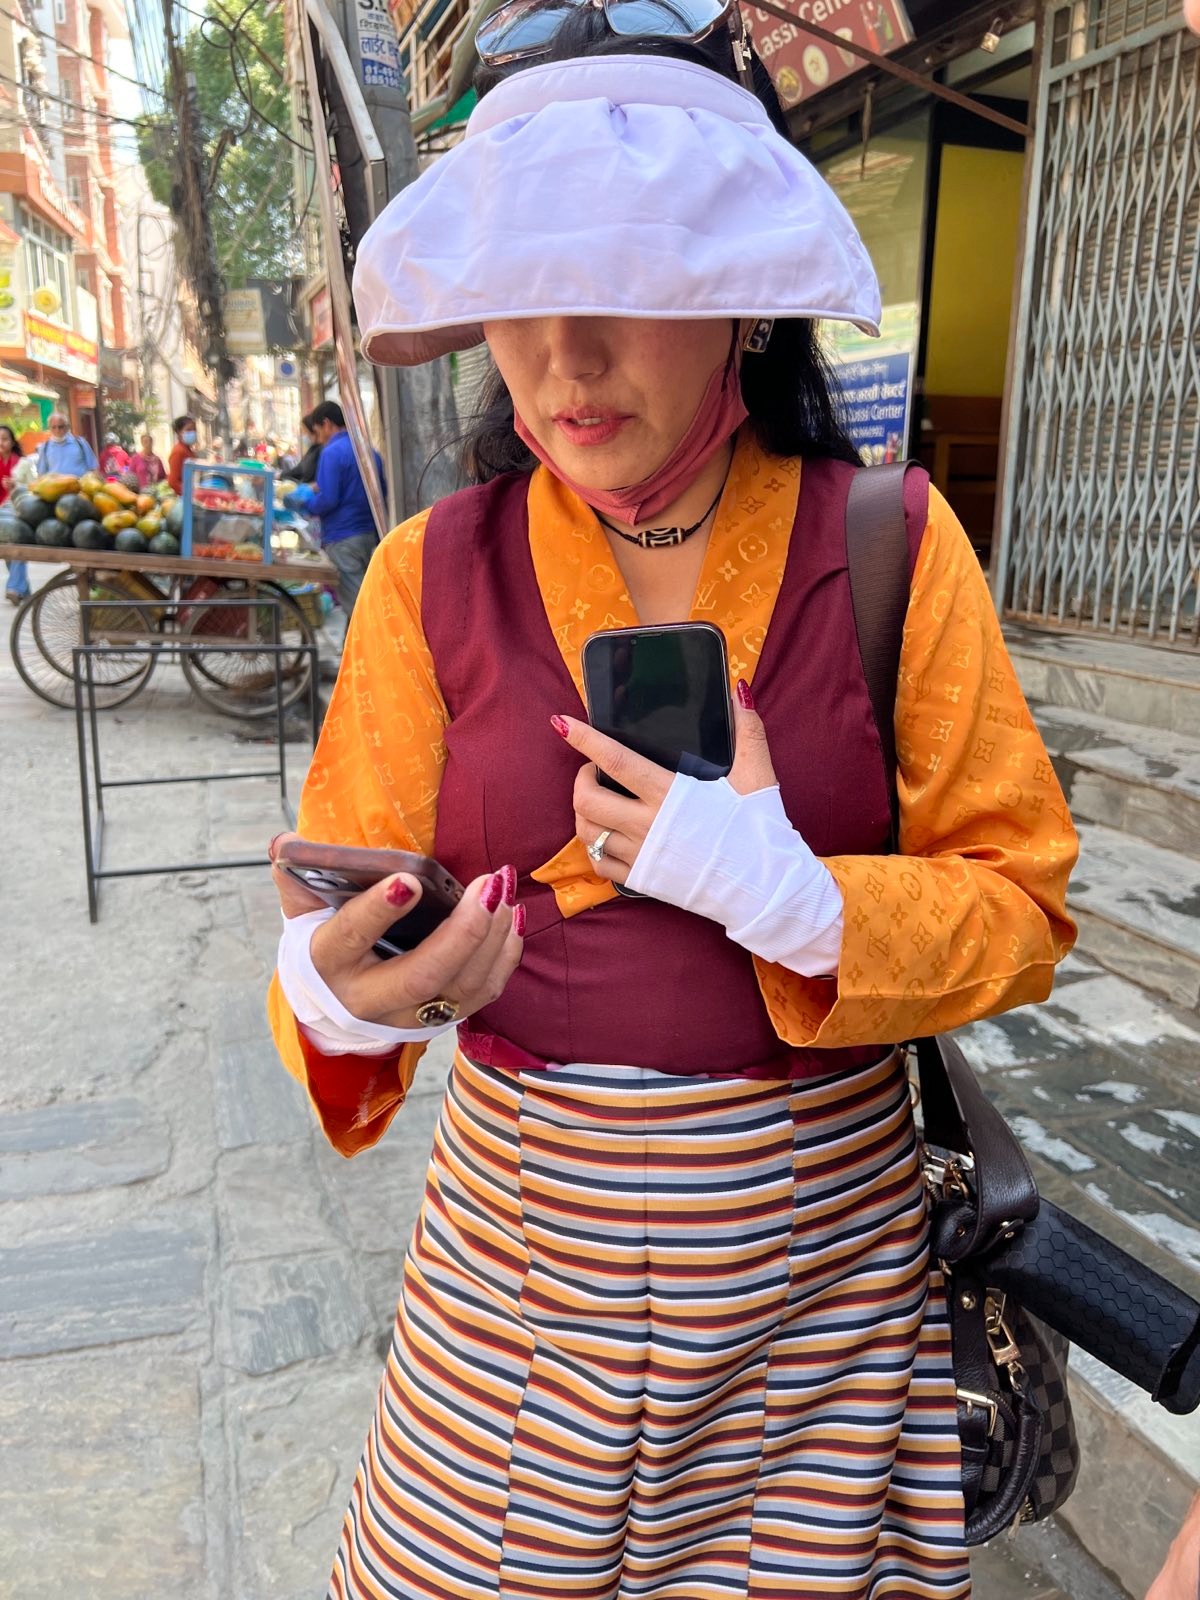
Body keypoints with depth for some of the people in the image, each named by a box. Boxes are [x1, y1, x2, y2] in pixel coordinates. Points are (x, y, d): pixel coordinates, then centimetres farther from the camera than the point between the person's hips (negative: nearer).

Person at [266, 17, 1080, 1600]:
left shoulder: (890, 543, -9)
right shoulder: (435, 572, -6)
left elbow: (1020, 906, -8)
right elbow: (351, 903, -5)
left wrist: (783, 892, -24)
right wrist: (342, 993, -27)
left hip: (823, 1255, 0)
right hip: (519, 1247, 1)